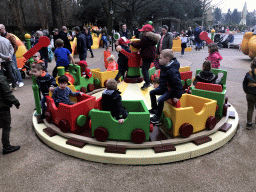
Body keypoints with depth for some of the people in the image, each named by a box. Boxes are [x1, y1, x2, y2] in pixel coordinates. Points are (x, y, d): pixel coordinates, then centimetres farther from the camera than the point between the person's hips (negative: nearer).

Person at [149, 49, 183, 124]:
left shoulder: (172, 71, -31)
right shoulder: (163, 66, -1)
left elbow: (178, 84, -30)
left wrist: (177, 96, -27)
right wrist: (160, 85, 21)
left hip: (171, 90, -10)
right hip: (163, 87, 10)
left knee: (160, 99, -26)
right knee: (152, 92, 13)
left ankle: (157, 117, -7)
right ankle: (154, 109, 27)